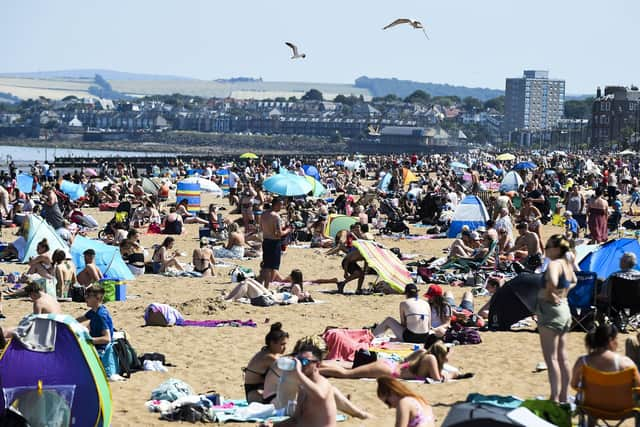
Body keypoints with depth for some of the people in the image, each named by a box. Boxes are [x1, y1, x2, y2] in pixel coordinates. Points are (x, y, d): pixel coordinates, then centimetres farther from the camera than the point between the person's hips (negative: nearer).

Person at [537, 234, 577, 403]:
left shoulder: (554, 264, -18)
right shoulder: (567, 264, 10)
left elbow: (552, 281, -39)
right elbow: (573, 281, 30)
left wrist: (550, 294, -20)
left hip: (551, 309, -9)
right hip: (564, 309, 9)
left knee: (551, 358, -8)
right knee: (562, 357, 14)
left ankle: (555, 399, -11)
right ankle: (564, 398, 20)